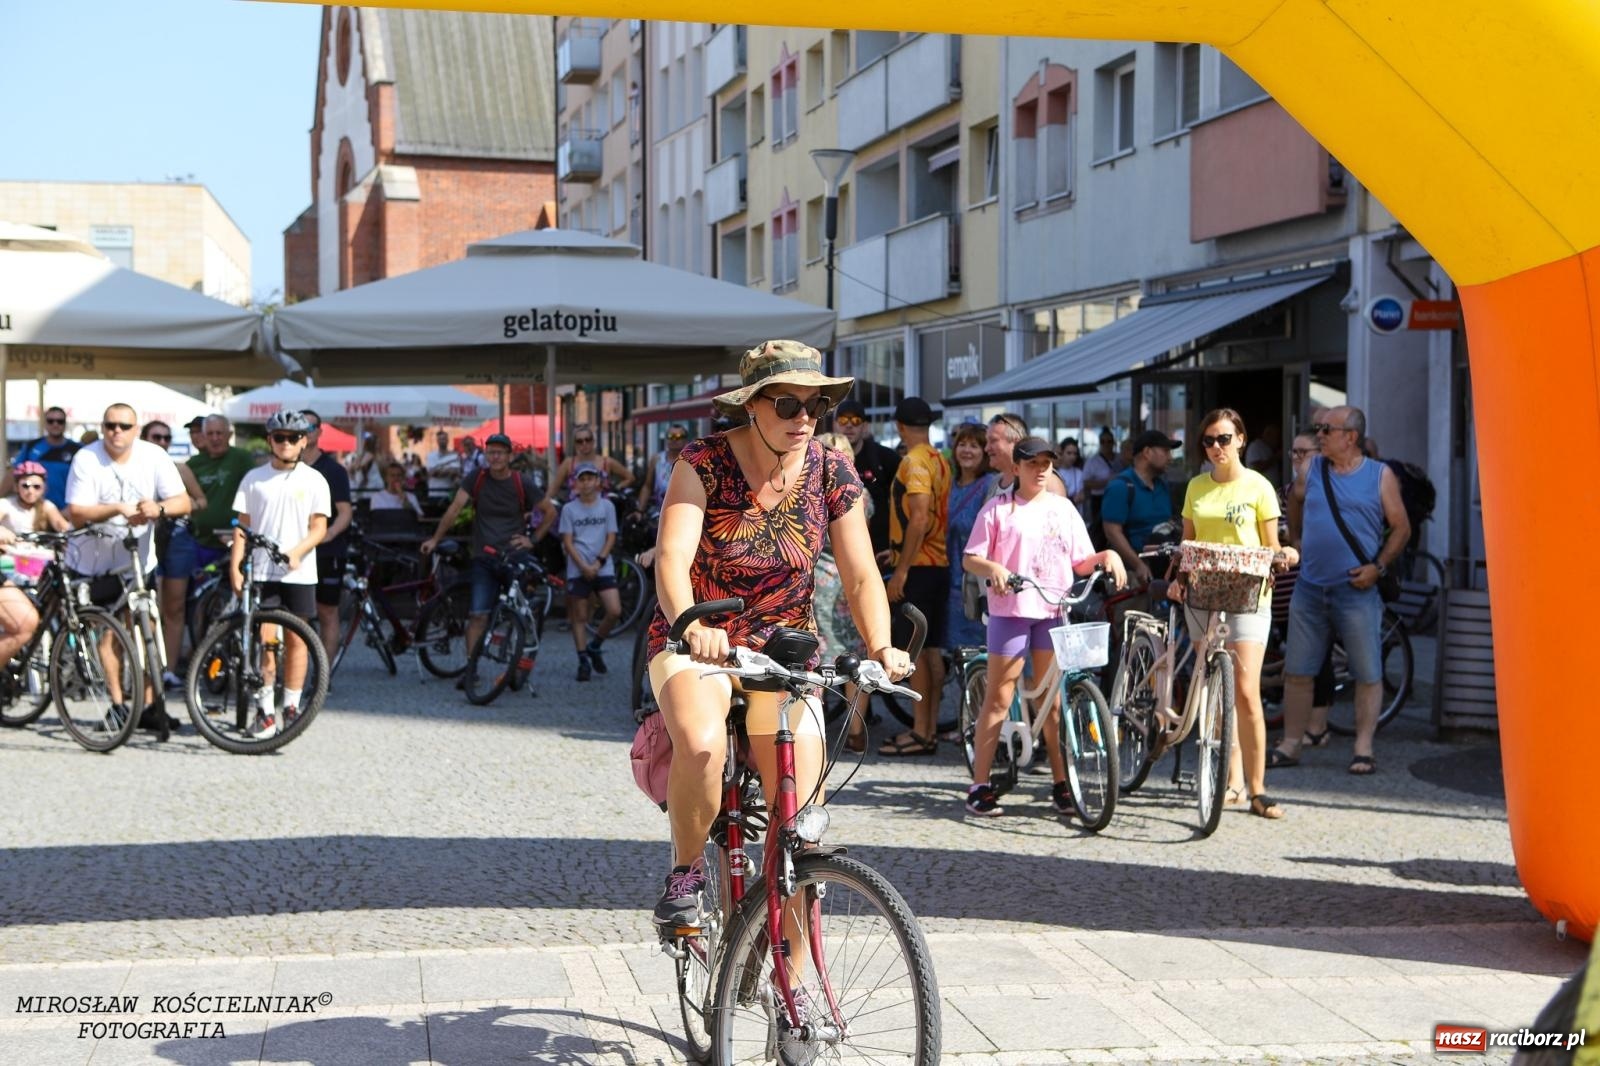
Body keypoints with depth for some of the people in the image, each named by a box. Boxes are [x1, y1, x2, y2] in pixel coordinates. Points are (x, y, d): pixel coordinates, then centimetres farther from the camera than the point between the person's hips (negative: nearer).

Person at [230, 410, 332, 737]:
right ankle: (265, 710, 3)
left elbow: (319, 527, -1)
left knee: (296, 639, 4)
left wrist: (296, 552, -19)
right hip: (261, 571, 0)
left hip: (299, 572, 0)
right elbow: (243, 525, 7)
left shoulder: (314, 480, 3)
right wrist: (235, 566, -2)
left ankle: (291, 707, 13)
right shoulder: (254, 478, 7)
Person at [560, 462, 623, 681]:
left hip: (603, 568, 1)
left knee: (615, 611, -11)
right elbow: (567, 542, -1)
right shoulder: (569, 509, 2)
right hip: (578, 570, -1)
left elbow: (611, 537, 3)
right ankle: (583, 660, 9)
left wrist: (598, 562, -10)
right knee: (580, 617, 1)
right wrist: (583, 566, -13)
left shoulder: (607, 506, 6)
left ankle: (594, 647, 11)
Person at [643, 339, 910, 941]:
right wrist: (692, 626, -47)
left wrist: (882, 647, -26)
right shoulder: (705, 462, -14)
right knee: (702, 744, -36)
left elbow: (861, 575, -7)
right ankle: (686, 870, -7)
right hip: (697, 643, -2)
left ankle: (791, 980, 9)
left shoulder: (832, 474, -5)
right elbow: (673, 555, -26)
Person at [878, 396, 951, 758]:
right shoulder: (940, 461, 13)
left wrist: (901, 571, -20)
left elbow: (919, 519, -22)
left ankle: (920, 732, -4)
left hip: (917, 567, -9)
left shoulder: (914, 462, -13)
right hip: (939, 564, 9)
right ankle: (931, 727, 14)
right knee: (931, 649, 10)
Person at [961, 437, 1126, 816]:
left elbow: (1081, 562, 14)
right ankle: (980, 785, 0)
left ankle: (1061, 784, 11)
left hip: (1053, 611, 3)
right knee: (999, 698, -3)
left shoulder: (1063, 509, 14)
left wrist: (1107, 556, -6)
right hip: (1011, 609, -3)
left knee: (1052, 700, 6)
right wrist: (993, 568, -21)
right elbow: (970, 558, -1)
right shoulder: (999, 508, 3)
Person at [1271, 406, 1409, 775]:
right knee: (1296, 672, 6)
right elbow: (1296, 499, 27)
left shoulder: (1380, 475, -1)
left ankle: (1363, 748, 7)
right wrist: (1295, 538, 21)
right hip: (1310, 589, 3)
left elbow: (1401, 527, 1)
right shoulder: (1312, 469, 8)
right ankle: (1290, 745, 14)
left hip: (1356, 590, -3)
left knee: (1368, 674, -1)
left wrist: (1378, 566, -9)